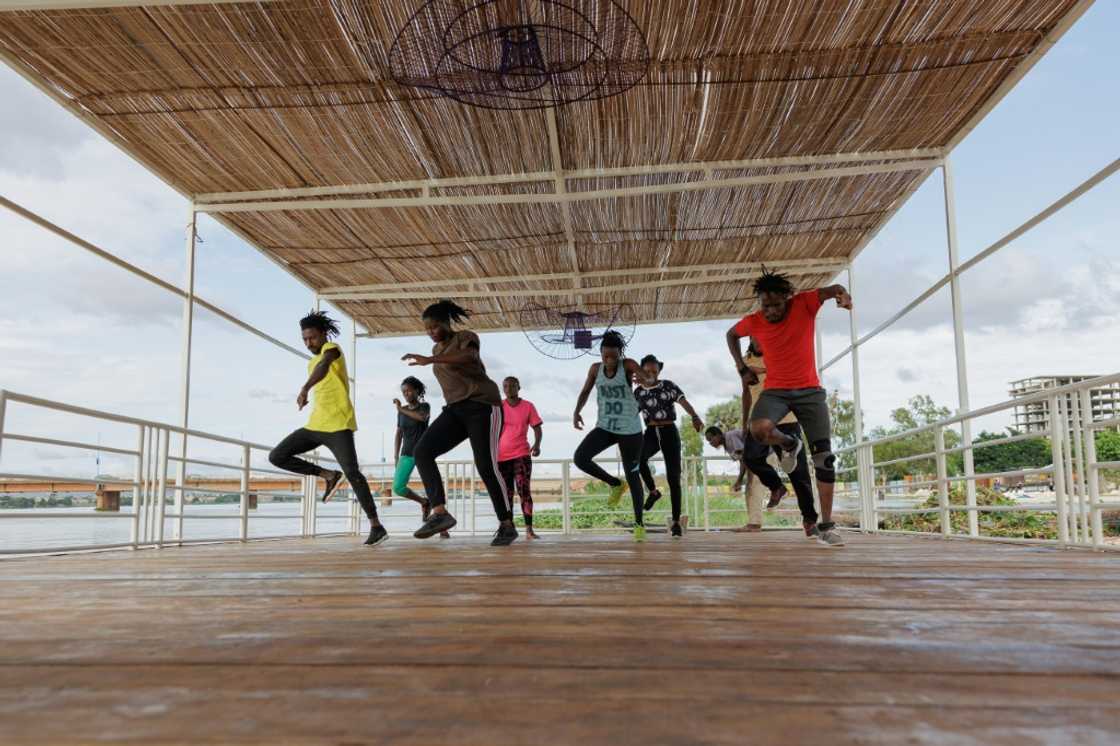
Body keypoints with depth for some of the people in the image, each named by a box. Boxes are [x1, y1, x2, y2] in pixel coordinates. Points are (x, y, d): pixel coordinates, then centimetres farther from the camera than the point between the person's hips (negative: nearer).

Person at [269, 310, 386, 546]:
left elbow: (324, 365, -30)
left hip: (338, 425, -8)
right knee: (277, 457, 0)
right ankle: (329, 475, 5)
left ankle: (376, 526, -15)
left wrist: (304, 388, -46)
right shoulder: (312, 363, 21)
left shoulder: (331, 348, -6)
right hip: (315, 425, 9)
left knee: (351, 472, -21)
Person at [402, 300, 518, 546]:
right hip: (456, 410, 7)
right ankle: (440, 513, -26)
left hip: (482, 405, -7)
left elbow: (470, 356, -27)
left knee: (486, 467, -14)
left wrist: (429, 360, -36)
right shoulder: (437, 349, 21)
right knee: (421, 451, -16)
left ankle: (507, 525, 1)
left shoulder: (466, 337, -3)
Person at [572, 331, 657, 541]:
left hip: (630, 429, -3)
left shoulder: (628, 365, -13)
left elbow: (651, 380, -30)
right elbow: (585, 391, 13)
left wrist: (645, 380, -55)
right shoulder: (595, 368, -2)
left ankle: (639, 524, 16)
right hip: (605, 427, 4)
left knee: (633, 475, 1)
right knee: (580, 457, -16)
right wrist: (577, 412, -4)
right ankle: (616, 484, 7)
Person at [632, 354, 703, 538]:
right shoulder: (638, 392, 7)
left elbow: (684, 402, -15)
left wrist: (695, 417, -35)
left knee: (673, 477, -7)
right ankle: (653, 491, -8)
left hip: (669, 432, -2)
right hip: (651, 433, 2)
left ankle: (676, 521, 0)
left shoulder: (668, 385, -1)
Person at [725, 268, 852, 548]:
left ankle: (826, 525, 3)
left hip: (810, 390, 0)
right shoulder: (753, 322, -5)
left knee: (824, 456, -7)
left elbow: (834, 289, -22)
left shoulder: (804, 304, -10)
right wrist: (741, 367, 6)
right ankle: (789, 445, 6)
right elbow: (731, 335, 14)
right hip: (775, 390, 1)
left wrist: (844, 295, -46)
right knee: (759, 429, -32)